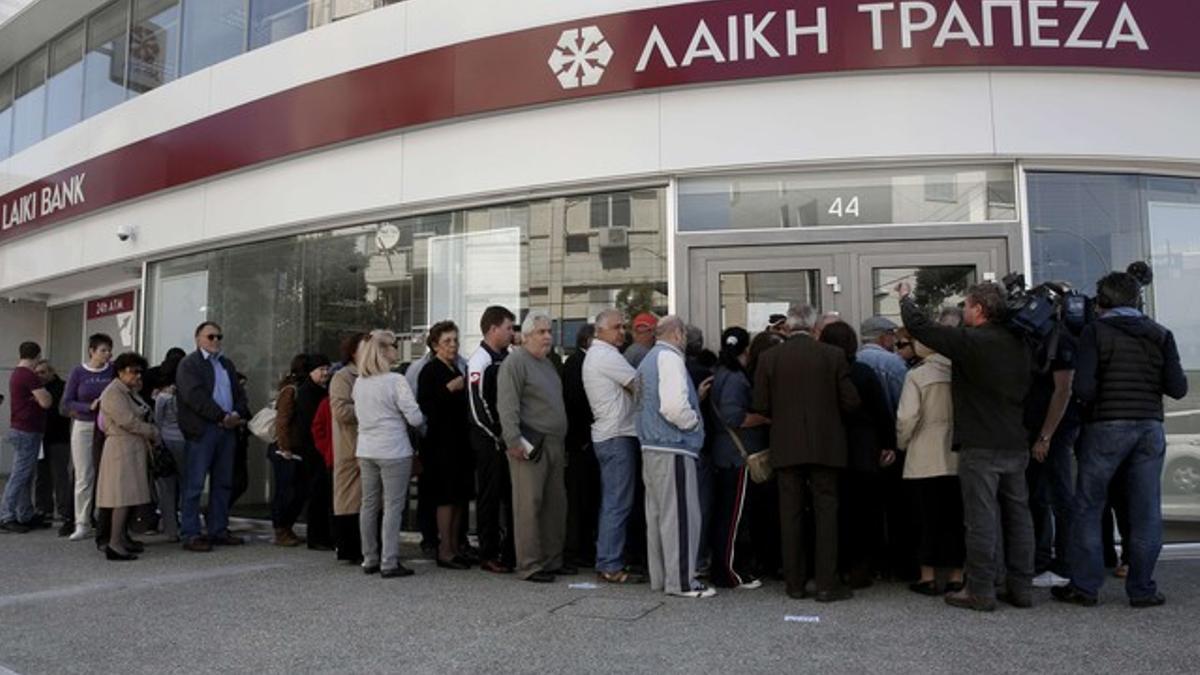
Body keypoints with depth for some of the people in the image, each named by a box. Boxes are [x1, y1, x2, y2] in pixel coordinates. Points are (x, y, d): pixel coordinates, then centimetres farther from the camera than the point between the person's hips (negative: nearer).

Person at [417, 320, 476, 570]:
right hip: (441, 443, -8)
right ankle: (444, 551, 1)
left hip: (459, 442, 8)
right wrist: (449, 389, -23)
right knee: (447, 496, -6)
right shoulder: (430, 371, -7)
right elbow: (424, 405, -18)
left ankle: (454, 547, 17)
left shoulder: (456, 370, 18)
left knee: (461, 496, 9)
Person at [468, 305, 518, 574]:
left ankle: (510, 550, 21)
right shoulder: (480, 362, -12)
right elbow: (478, 408, -17)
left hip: (507, 439, 8)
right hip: (489, 441, -8)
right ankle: (489, 556, 9)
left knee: (510, 494, 11)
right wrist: (498, 438, -13)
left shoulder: (507, 358, 14)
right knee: (490, 496, 0)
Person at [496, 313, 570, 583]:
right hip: (530, 446, -9)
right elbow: (507, 406, -15)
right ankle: (529, 565, 1)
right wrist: (514, 441, -22)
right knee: (529, 505, -5)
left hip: (554, 444, 9)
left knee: (556, 504, 12)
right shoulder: (514, 363, -8)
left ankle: (553, 560, 23)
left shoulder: (547, 363, 20)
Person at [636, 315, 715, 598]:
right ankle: (681, 581, 1)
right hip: (673, 449, -10)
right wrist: (694, 421, -7)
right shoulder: (669, 358, -13)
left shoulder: (648, 360, 18)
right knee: (680, 514, -4)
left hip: (651, 447, 10)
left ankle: (659, 576, 21)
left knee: (658, 513, 14)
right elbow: (673, 407, -25)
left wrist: (695, 396, 16)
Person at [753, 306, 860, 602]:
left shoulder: (769, 358, -3)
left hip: (786, 447, 1)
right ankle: (826, 584, 5)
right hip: (825, 446, -1)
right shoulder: (833, 355, -5)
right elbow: (851, 402, -4)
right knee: (826, 513, 5)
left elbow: (760, 406, -2)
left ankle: (795, 583, 14)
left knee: (791, 515, 8)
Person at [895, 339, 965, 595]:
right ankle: (956, 576, 16)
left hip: (925, 461, -3)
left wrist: (902, 444, 5)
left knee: (929, 519, 5)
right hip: (957, 459, 3)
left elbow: (907, 417, -13)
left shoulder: (917, 376, -10)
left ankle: (928, 577, 10)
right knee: (955, 518, 10)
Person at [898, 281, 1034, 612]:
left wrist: (905, 297, 10)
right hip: (1016, 445, 7)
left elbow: (918, 325, -7)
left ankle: (980, 590, 3)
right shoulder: (1018, 343, 9)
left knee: (982, 517, -2)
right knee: (1018, 514, 11)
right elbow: (1027, 388, 20)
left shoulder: (969, 341, -13)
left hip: (980, 447, -7)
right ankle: (1021, 587, 18)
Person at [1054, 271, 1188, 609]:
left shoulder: (1096, 331, -3)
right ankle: (1142, 589, 12)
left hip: (1106, 427, -3)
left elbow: (1083, 386, -13)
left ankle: (1084, 586, 8)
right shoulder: (1160, 335, 8)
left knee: (1087, 507, 5)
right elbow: (1178, 388, 2)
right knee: (1146, 512, 7)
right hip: (1150, 428, 3)